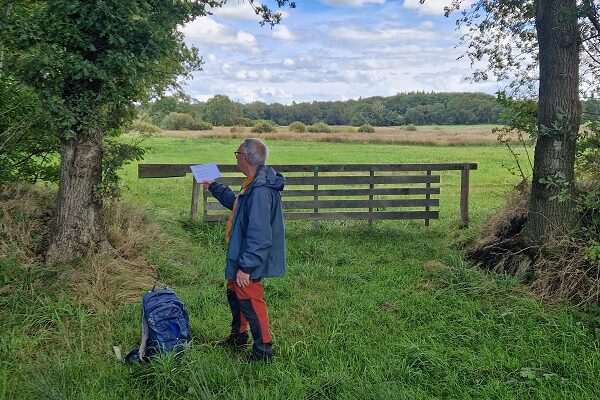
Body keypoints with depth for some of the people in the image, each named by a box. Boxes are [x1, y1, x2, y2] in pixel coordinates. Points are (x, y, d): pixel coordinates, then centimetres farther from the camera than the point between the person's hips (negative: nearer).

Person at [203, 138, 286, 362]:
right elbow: (237, 203, 28)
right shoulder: (253, 184, 6)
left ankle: (263, 351, 16)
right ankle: (238, 336, 43)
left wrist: (246, 266, -28)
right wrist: (214, 188, 33)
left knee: (249, 301, 1)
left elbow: (259, 235, -31)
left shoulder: (260, 191, -29)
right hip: (243, 254, 11)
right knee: (234, 293, 24)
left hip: (250, 259, -11)